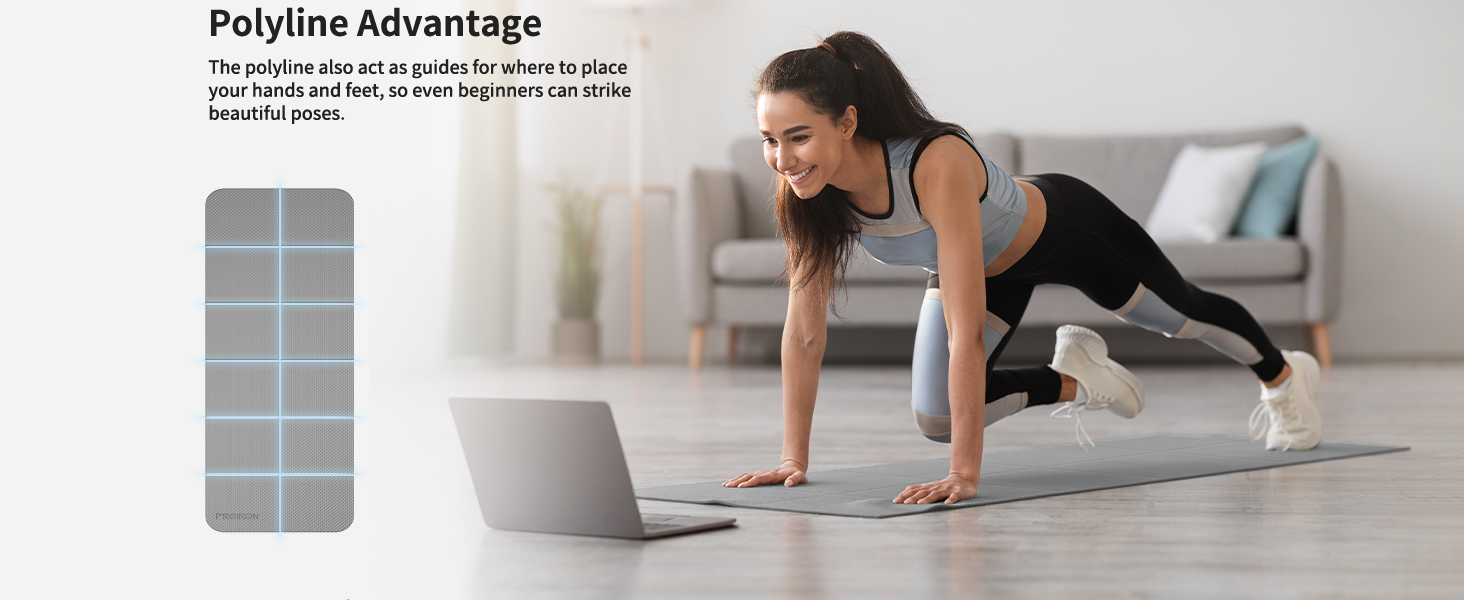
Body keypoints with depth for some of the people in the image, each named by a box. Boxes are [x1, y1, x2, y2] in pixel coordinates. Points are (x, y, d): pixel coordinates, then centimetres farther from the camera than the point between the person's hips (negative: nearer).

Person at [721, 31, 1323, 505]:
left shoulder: (938, 165, -47)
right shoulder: (806, 186, -29)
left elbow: (965, 332, -48)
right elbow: (804, 328, -20)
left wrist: (964, 474, -48)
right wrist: (794, 458, -20)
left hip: (1063, 228, -4)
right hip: (987, 265, 5)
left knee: (1182, 313, 21)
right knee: (935, 420, -5)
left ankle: (1282, 373, 54)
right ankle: (1075, 380, 22)